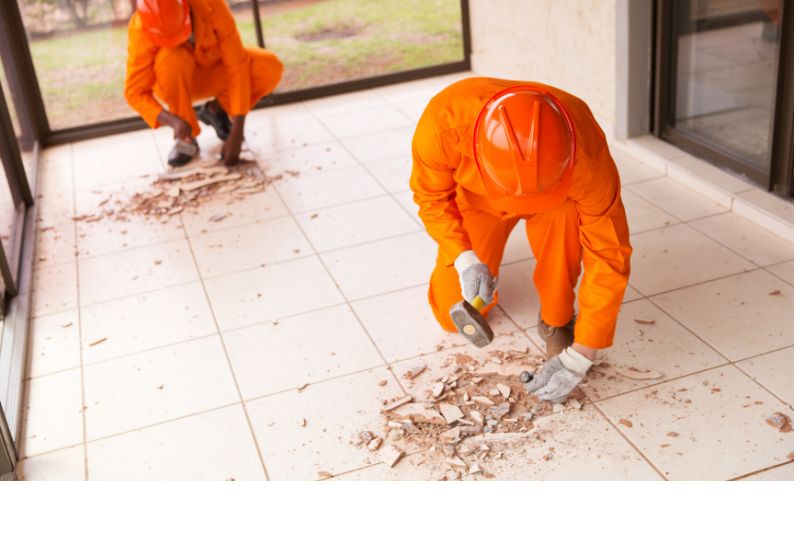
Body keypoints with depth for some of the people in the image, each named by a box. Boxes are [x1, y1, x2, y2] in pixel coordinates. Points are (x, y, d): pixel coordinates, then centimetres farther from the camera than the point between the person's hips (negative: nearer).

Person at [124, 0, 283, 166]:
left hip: (214, 71, 1)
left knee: (270, 67, -26)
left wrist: (237, 133, -35)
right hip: (175, 83, -1)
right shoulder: (140, 29, -30)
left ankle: (216, 110, 0)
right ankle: (186, 138, -15)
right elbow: (135, 93, -26)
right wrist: (174, 121, -45)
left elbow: (238, 65, -30)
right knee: (171, 59, -37)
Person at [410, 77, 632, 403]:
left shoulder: (586, 151, -41)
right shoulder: (444, 118, -40)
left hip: (556, 194, -1)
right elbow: (431, 196, -19)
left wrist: (579, 357, -33)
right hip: (476, 196, 1)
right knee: (455, 316, -3)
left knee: (564, 214, -38)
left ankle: (556, 321, -12)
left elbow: (609, 256, -33)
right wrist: (463, 259, -33)